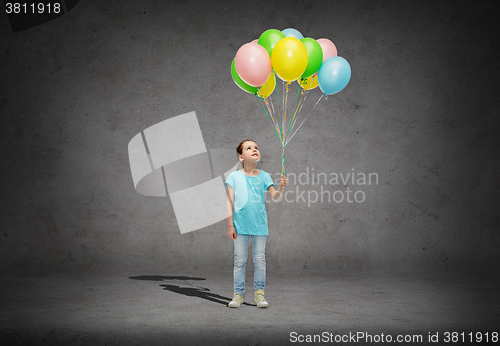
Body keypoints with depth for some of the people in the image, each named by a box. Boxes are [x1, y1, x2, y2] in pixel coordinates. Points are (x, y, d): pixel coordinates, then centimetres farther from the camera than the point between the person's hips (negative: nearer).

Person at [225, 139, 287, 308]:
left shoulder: (264, 176, 3)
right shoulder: (234, 176, -1)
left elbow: (275, 197, -3)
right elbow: (230, 201, 0)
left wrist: (281, 188, -25)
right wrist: (230, 225, -4)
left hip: (260, 224, 1)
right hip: (240, 225, -1)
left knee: (260, 260, 6)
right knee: (239, 261, 5)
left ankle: (259, 293, 18)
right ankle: (238, 294, 16)